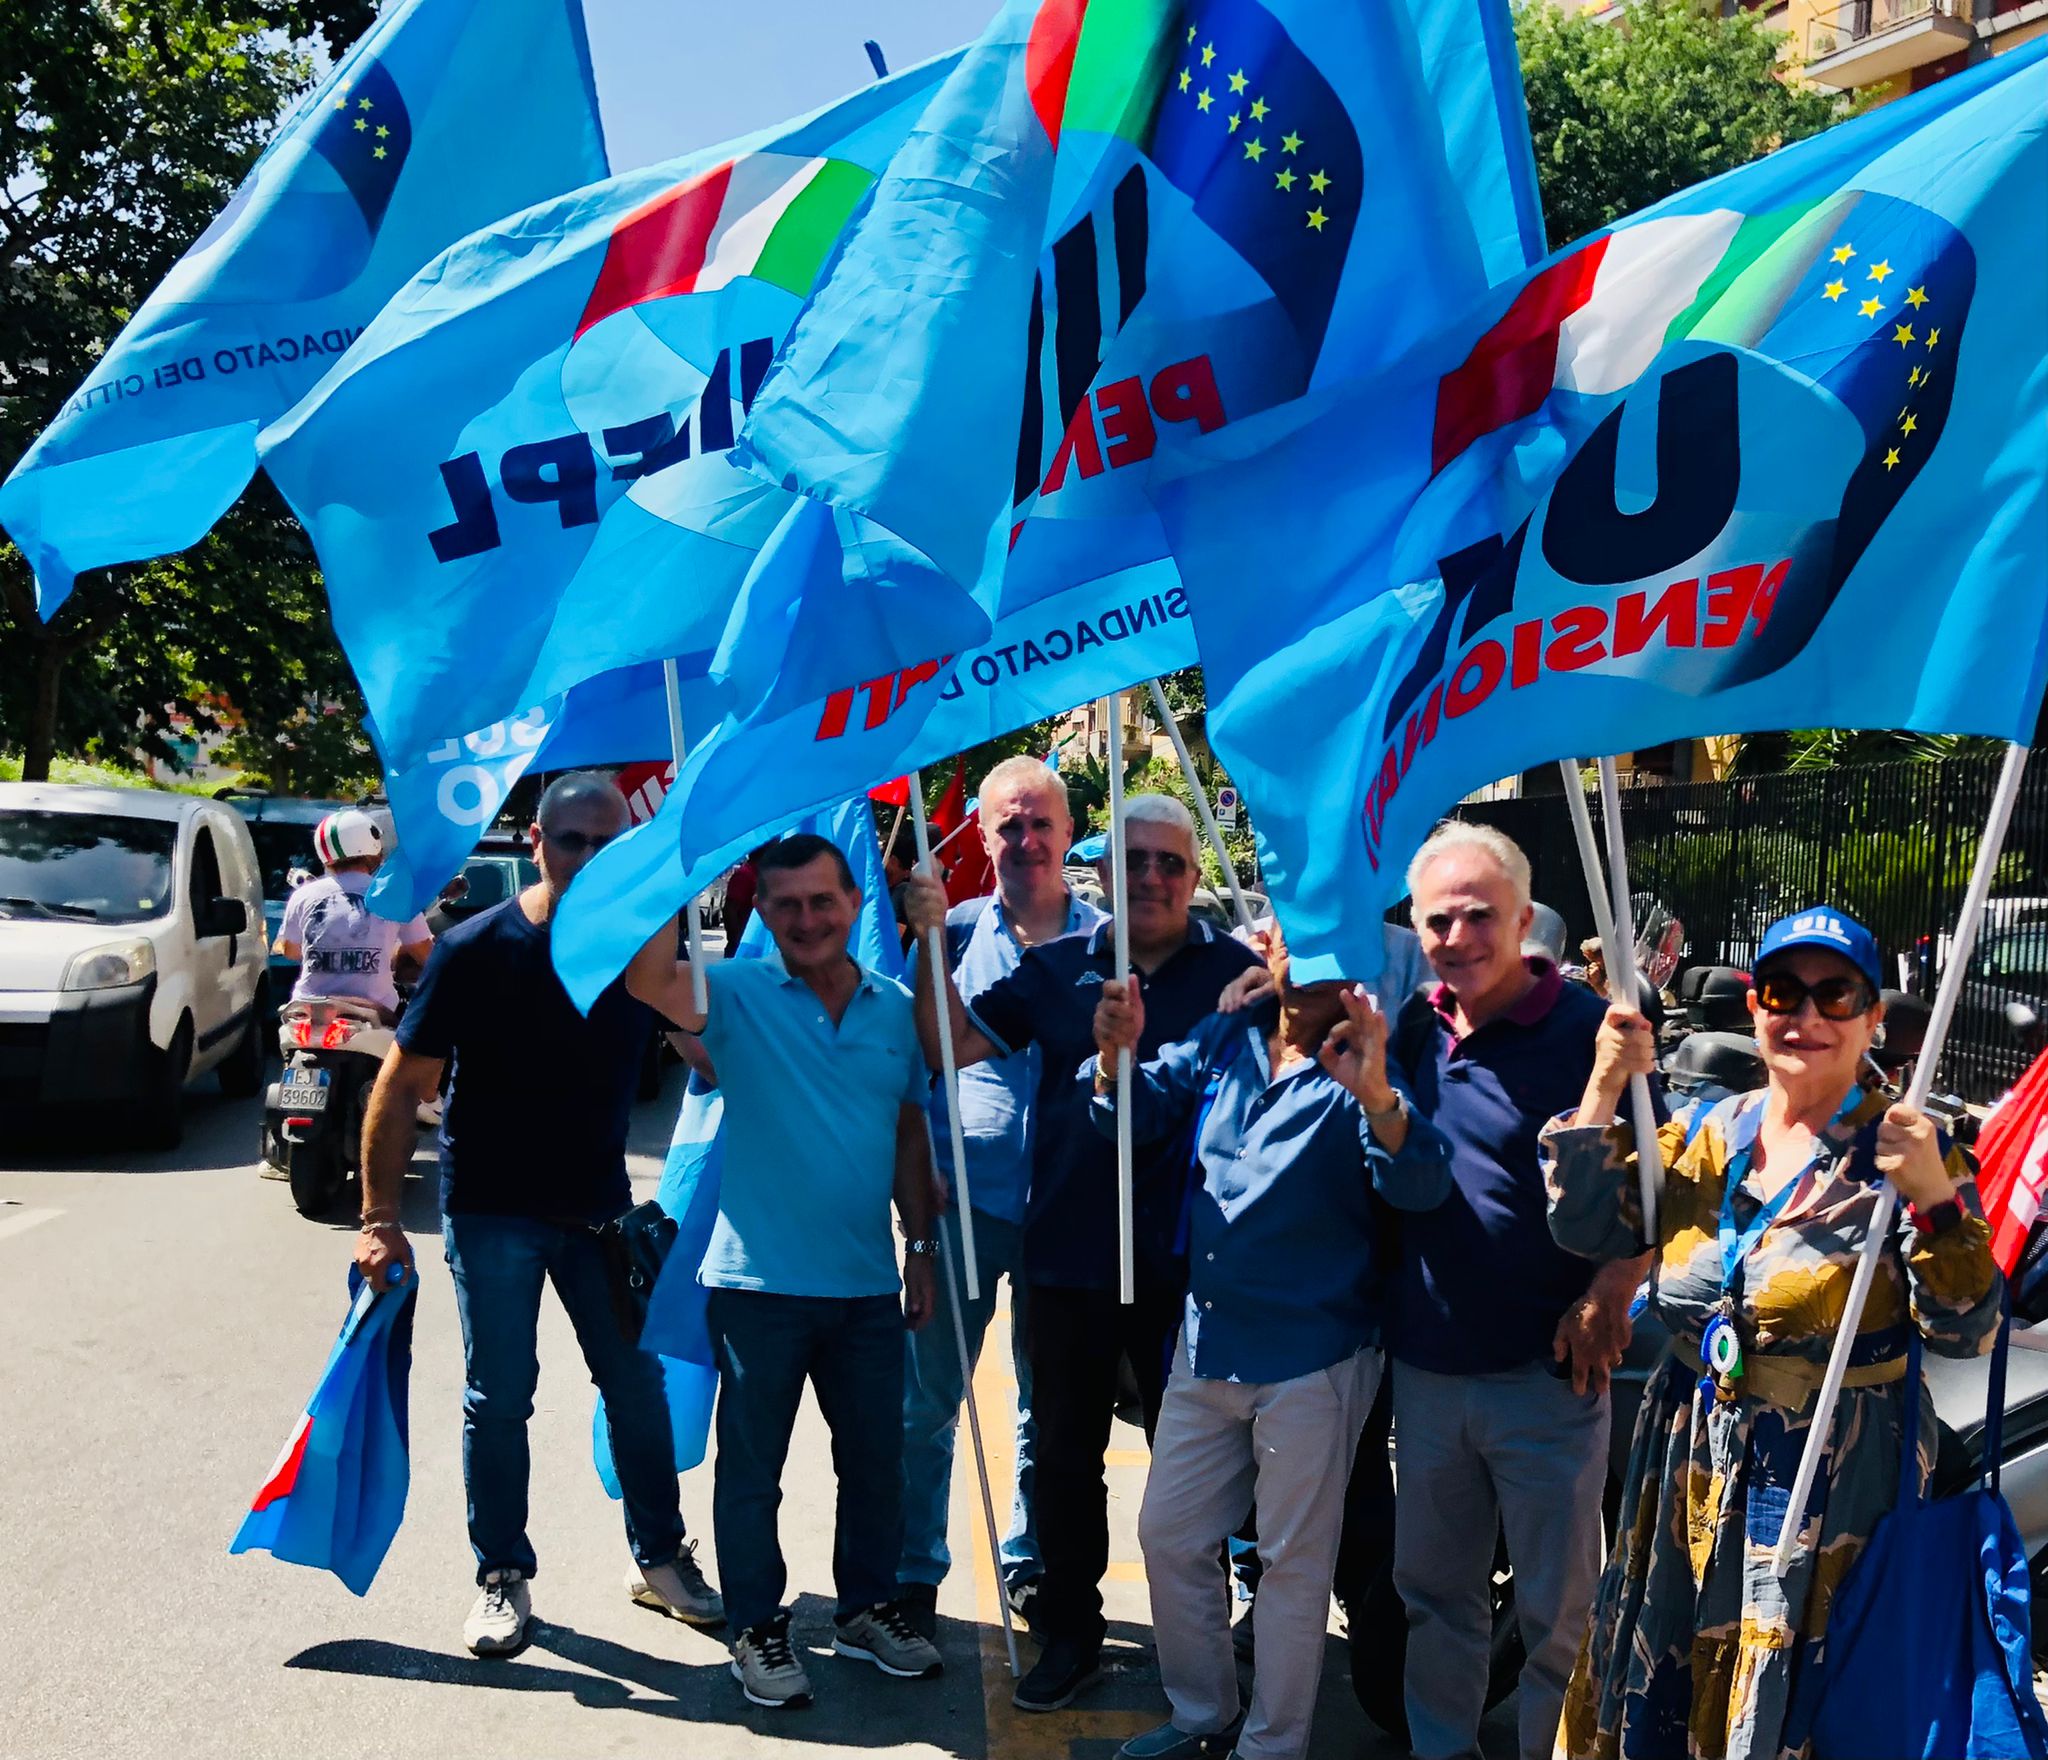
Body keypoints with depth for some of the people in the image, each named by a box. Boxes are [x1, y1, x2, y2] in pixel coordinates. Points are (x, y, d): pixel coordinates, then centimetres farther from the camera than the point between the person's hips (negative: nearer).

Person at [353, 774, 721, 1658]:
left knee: (638, 1382, 9)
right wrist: (380, 1216, -13)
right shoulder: (477, 949, -12)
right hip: (490, 1210, -3)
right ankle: (502, 1577, 20)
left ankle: (659, 1557, 26)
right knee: (499, 1397, 4)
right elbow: (402, 1085, -9)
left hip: (600, 1204, 3)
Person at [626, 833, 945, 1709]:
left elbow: (911, 1136, 12)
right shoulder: (739, 995, -8)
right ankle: (758, 1628, 25)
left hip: (868, 1285, 4)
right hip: (759, 1283, -4)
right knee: (752, 1467, 8)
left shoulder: (897, 1008, 5)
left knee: (875, 1459, 16)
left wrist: (921, 1248, 11)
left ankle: (867, 1609, 34)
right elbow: (648, 979, -29)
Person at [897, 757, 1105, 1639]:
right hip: (964, 1198, -1)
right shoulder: (953, 931, 4)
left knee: (1048, 1402, 12)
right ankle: (912, 1575, 16)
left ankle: (1031, 1565, 29)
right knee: (928, 1399, 2)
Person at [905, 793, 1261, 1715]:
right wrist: (932, 941, -9)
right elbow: (954, 1045, 2)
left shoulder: (1236, 971, -5)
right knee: (1065, 1452, 14)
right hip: (1066, 1253, 3)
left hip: (1182, 1260, -2)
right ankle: (1068, 1632, 30)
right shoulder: (1057, 966, 3)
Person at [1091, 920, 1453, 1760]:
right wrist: (1116, 1053, -23)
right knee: (1169, 1535, 15)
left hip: (1312, 1357, -5)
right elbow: (1136, 1112, 0)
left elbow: (1419, 1186, -27)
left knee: (1292, 1560, 8)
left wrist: (1374, 1094, -47)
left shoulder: (1365, 1069, -13)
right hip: (1208, 1339, 6)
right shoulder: (1224, 1041, 3)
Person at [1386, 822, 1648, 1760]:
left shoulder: (1589, 1030, -13)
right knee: (1434, 1585, 19)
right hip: (1426, 1366, 5)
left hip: (1545, 1369, -5)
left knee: (1557, 1605, 9)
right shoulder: (1415, 1025, 4)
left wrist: (1607, 1296, -22)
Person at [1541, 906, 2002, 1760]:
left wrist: (1936, 1199, -29)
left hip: (1833, 1484, -4)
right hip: (1691, 1462, 5)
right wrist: (1606, 1083, -9)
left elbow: (1965, 1333, -14)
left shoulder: (1903, 1151, -10)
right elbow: (1584, 1226, -1)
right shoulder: (1708, 1134, 3)